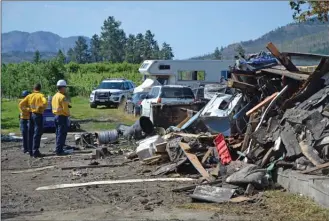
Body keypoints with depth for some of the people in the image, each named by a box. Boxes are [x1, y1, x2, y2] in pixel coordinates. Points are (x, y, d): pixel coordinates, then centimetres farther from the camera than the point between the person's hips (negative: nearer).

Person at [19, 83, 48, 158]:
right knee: (37, 134, -4)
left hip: (31, 115, 5)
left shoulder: (29, 96, 8)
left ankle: (31, 151, 18)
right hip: (38, 115, -5)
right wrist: (42, 108, -9)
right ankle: (35, 152, -7)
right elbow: (45, 102, -26)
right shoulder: (41, 95, -6)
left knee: (31, 134, 13)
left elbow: (21, 104, 3)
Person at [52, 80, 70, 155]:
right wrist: (68, 114, -1)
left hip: (56, 116, 9)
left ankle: (58, 149, 19)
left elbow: (53, 107, 15)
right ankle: (59, 150, -7)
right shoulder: (63, 97, -16)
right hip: (62, 117, -9)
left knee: (58, 134, 15)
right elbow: (65, 108, -19)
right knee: (61, 134, -6)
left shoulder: (54, 96, 13)